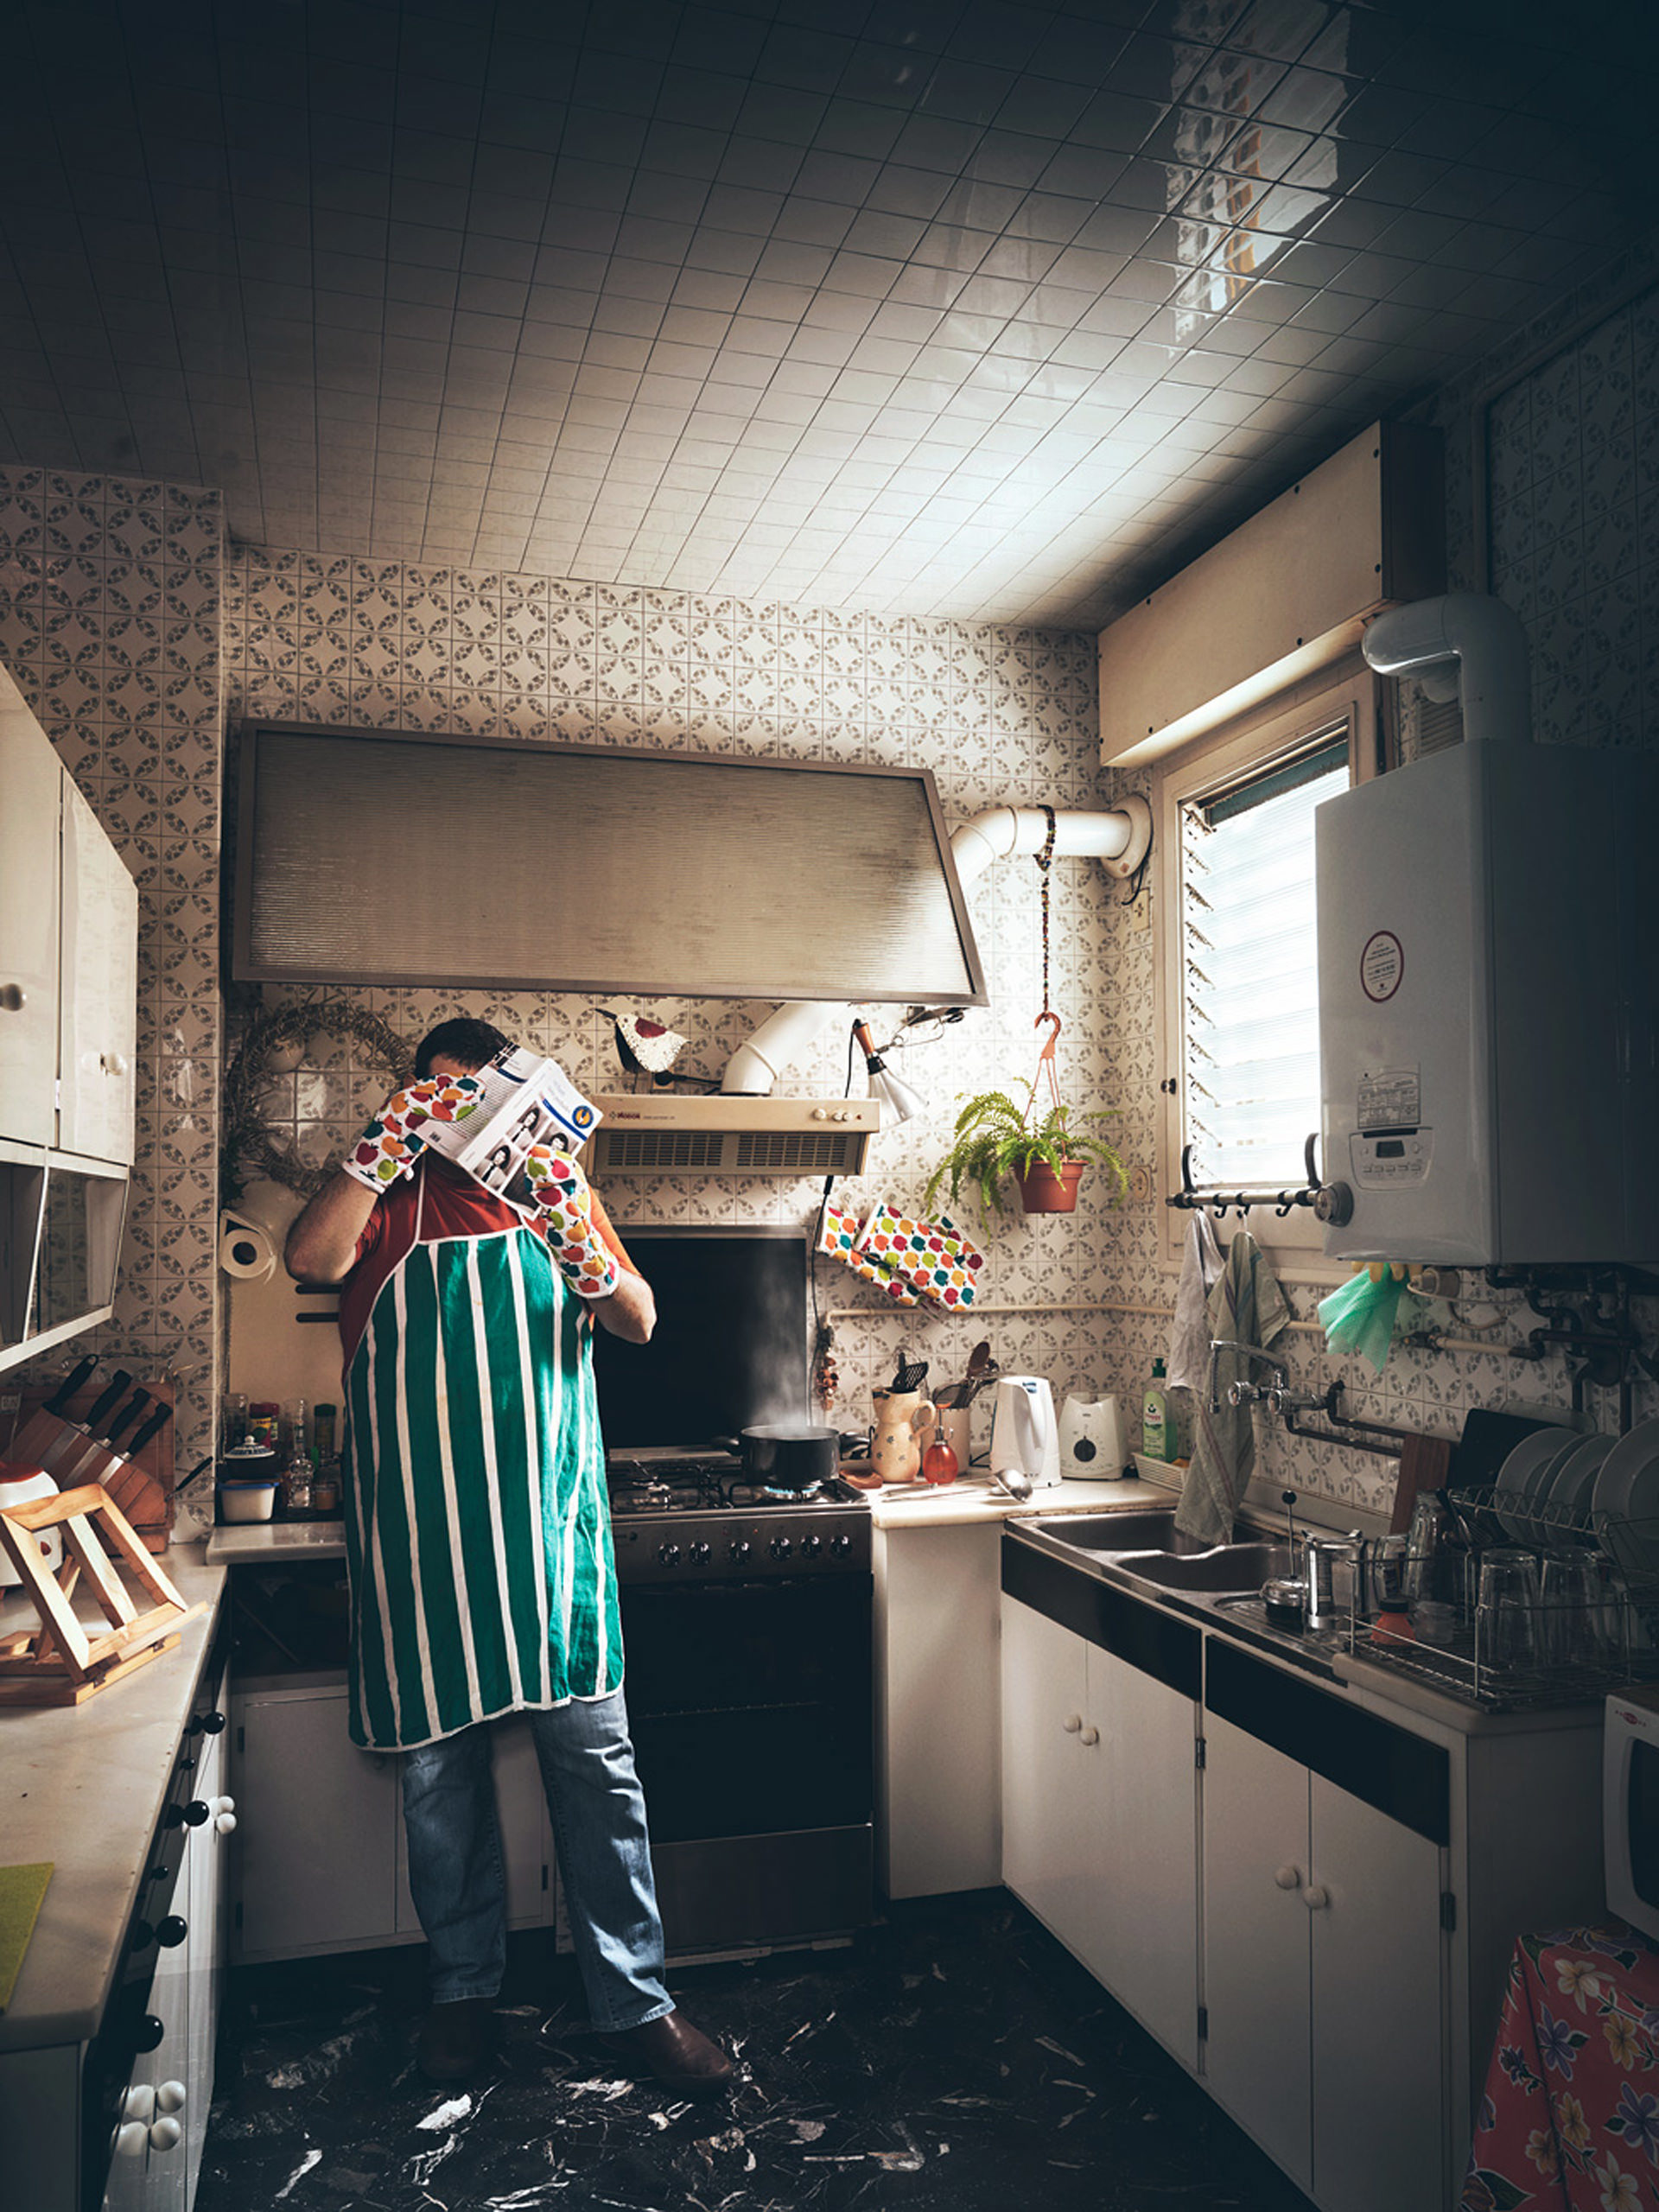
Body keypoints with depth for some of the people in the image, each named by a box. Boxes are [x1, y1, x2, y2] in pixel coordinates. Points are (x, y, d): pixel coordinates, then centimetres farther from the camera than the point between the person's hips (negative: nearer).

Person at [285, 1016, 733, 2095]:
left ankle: (636, 2003, 15)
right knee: (438, 1764, 11)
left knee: (596, 1753, 1)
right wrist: (392, 1141, -23)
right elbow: (311, 1260, -17)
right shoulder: (386, 1196, 4)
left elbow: (638, 1321, 0)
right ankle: (464, 1986, 31)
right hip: (420, 1522, 0)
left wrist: (575, 1235, -19)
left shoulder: (555, 1187, 8)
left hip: (549, 1514, 1)